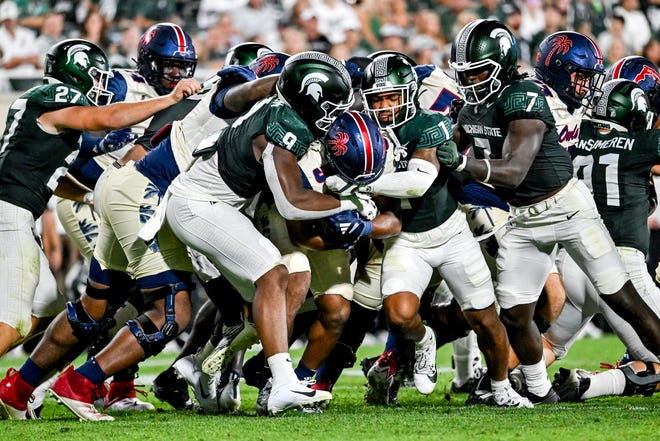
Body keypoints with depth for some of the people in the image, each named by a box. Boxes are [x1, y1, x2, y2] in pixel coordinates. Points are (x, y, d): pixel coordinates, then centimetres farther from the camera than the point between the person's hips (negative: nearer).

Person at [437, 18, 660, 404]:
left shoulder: (524, 98, -24)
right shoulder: (471, 107, 0)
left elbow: (515, 171, -31)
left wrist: (462, 162, -42)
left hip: (566, 206, -7)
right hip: (524, 220, 7)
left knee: (623, 300, -3)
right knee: (514, 316, 1)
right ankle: (541, 394, 19)